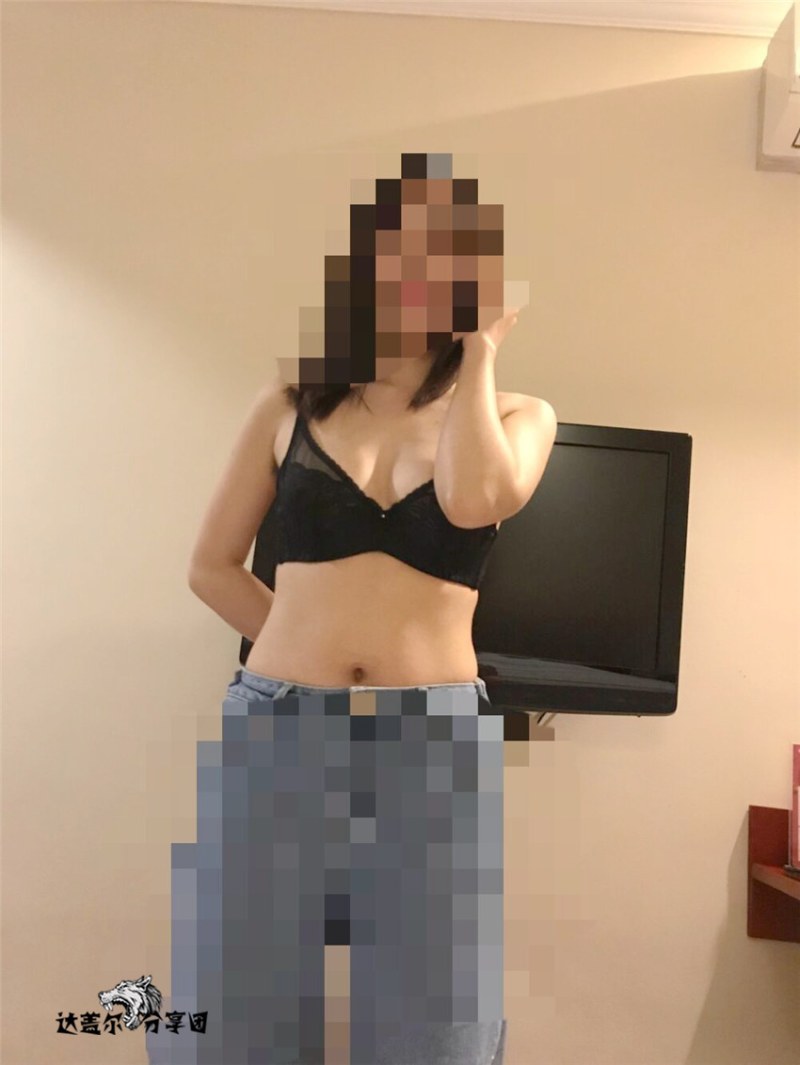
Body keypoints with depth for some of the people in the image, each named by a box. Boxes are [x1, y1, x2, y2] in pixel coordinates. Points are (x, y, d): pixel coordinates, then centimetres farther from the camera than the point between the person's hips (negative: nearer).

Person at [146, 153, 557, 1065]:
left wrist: (481, 347, -5)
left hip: (435, 749, 0)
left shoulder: (519, 415, 7)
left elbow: (472, 501, -17)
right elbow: (211, 567, 10)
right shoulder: (290, 406, 7)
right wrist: (302, 652, 3)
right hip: (277, 734, 1)